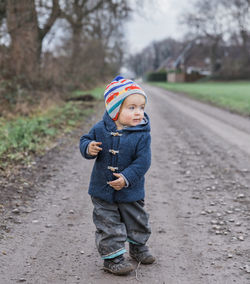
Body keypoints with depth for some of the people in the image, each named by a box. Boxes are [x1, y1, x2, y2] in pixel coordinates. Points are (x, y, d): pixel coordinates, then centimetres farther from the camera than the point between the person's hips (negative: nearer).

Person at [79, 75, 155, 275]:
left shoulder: (142, 135, -15)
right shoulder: (101, 129, -10)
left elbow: (143, 161, -17)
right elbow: (86, 140, 5)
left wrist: (127, 178, -27)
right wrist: (88, 148, -19)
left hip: (131, 191, 0)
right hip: (103, 191, 0)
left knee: (137, 221, 19)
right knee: (108, 225, 6)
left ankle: (138, 246, 44)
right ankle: (113, 256, 20)